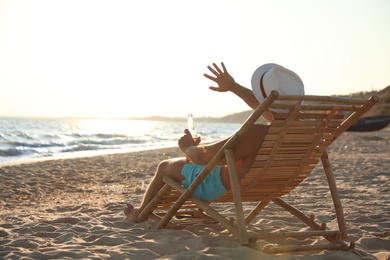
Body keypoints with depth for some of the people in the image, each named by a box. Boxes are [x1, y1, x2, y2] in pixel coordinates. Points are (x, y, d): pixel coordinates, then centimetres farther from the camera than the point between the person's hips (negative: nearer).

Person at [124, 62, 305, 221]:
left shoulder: (256, 134, -40)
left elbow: (202, 156, -27)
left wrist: (187, 147, -5)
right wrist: (233, 86, 13)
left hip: (219, 188, -8)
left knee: (165, 166, 18)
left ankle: (140, 213, 42)